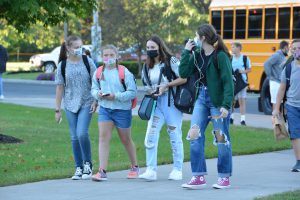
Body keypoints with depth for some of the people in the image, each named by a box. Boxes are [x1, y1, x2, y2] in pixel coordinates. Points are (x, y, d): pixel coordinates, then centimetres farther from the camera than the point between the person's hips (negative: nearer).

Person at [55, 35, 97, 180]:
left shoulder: (87, 62, -1)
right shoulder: (62, 66, 2)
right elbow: (60, 88, 5)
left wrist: (96, 101, -6)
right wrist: (57, 109, 4)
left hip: (86, 104, -2)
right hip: (70, 105, 2)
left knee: (82, 133, -17)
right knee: (74, 137, 4)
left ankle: (88, 164, 2)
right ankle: (79, 168, 14)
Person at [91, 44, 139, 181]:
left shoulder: (124, 72, -12)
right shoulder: (98, 72, 2)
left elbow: (132, 92, -13)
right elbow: (94, 88, 11)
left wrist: (116, 96, -23)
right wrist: (98, 93, -12)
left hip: (122, 110, -3)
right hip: (104, 109, 3)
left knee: (126, 139, 13)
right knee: (103, 137, -12)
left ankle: (134, 167, 34)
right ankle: (102, 171, -16)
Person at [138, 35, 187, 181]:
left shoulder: (171, 61, -6)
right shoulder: (147, 66, 13)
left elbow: (184, 78, -11)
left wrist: (166, 86, -15)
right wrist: (151, 91, 2)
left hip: (171, 102, -5)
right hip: (156, 103, 5)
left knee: (175, 136, 3)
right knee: (151, 134, -9)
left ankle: (177, 170, 14)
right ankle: (151, 170, -9)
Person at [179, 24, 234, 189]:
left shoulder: (220, 56, -14)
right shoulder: (197, 55, 6)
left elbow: (228, 82, -17)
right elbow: (183, 73, 0)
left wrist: (226, 105, -23)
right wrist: (186, 52, -2)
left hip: (218, 101, -6)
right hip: (202, 98, 6)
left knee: (222, 138, 2)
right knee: (195, 135, -3)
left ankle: (224, 177, 13)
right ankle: (199, 177, 2)